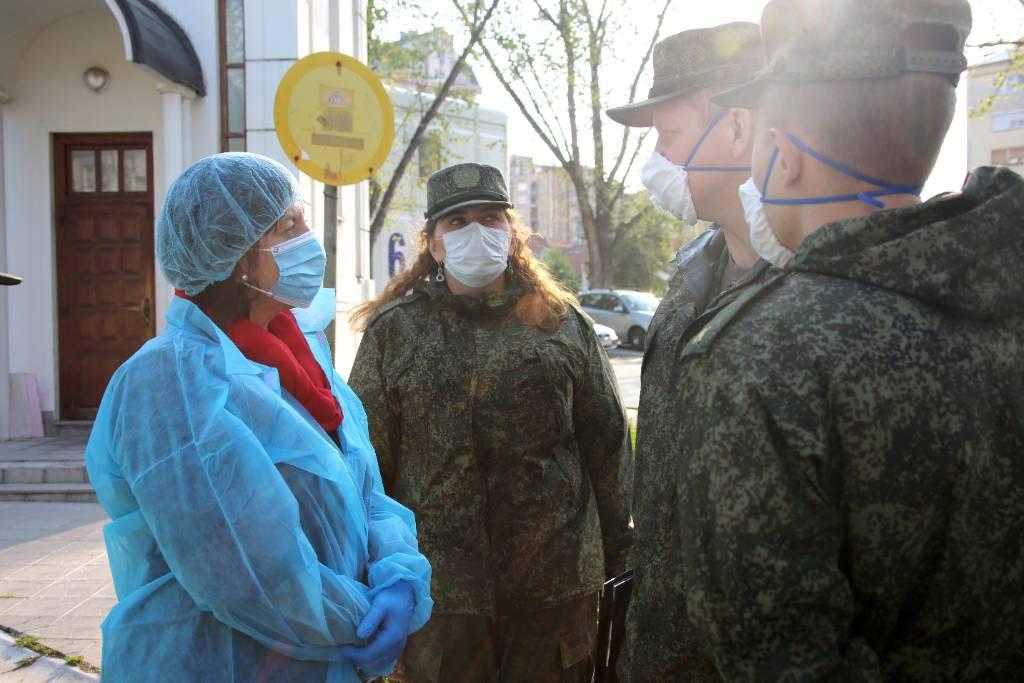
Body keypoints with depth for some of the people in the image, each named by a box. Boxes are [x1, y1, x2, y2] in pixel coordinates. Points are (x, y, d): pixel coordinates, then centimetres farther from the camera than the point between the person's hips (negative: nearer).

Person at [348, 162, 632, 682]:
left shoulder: (563, 324, 4)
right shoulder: (393, 331, 1)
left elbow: (607, 443, 7)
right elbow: (366, 458, 1)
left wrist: (617, 555, 6)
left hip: (557, 581, 1)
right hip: (437, 586, -1)